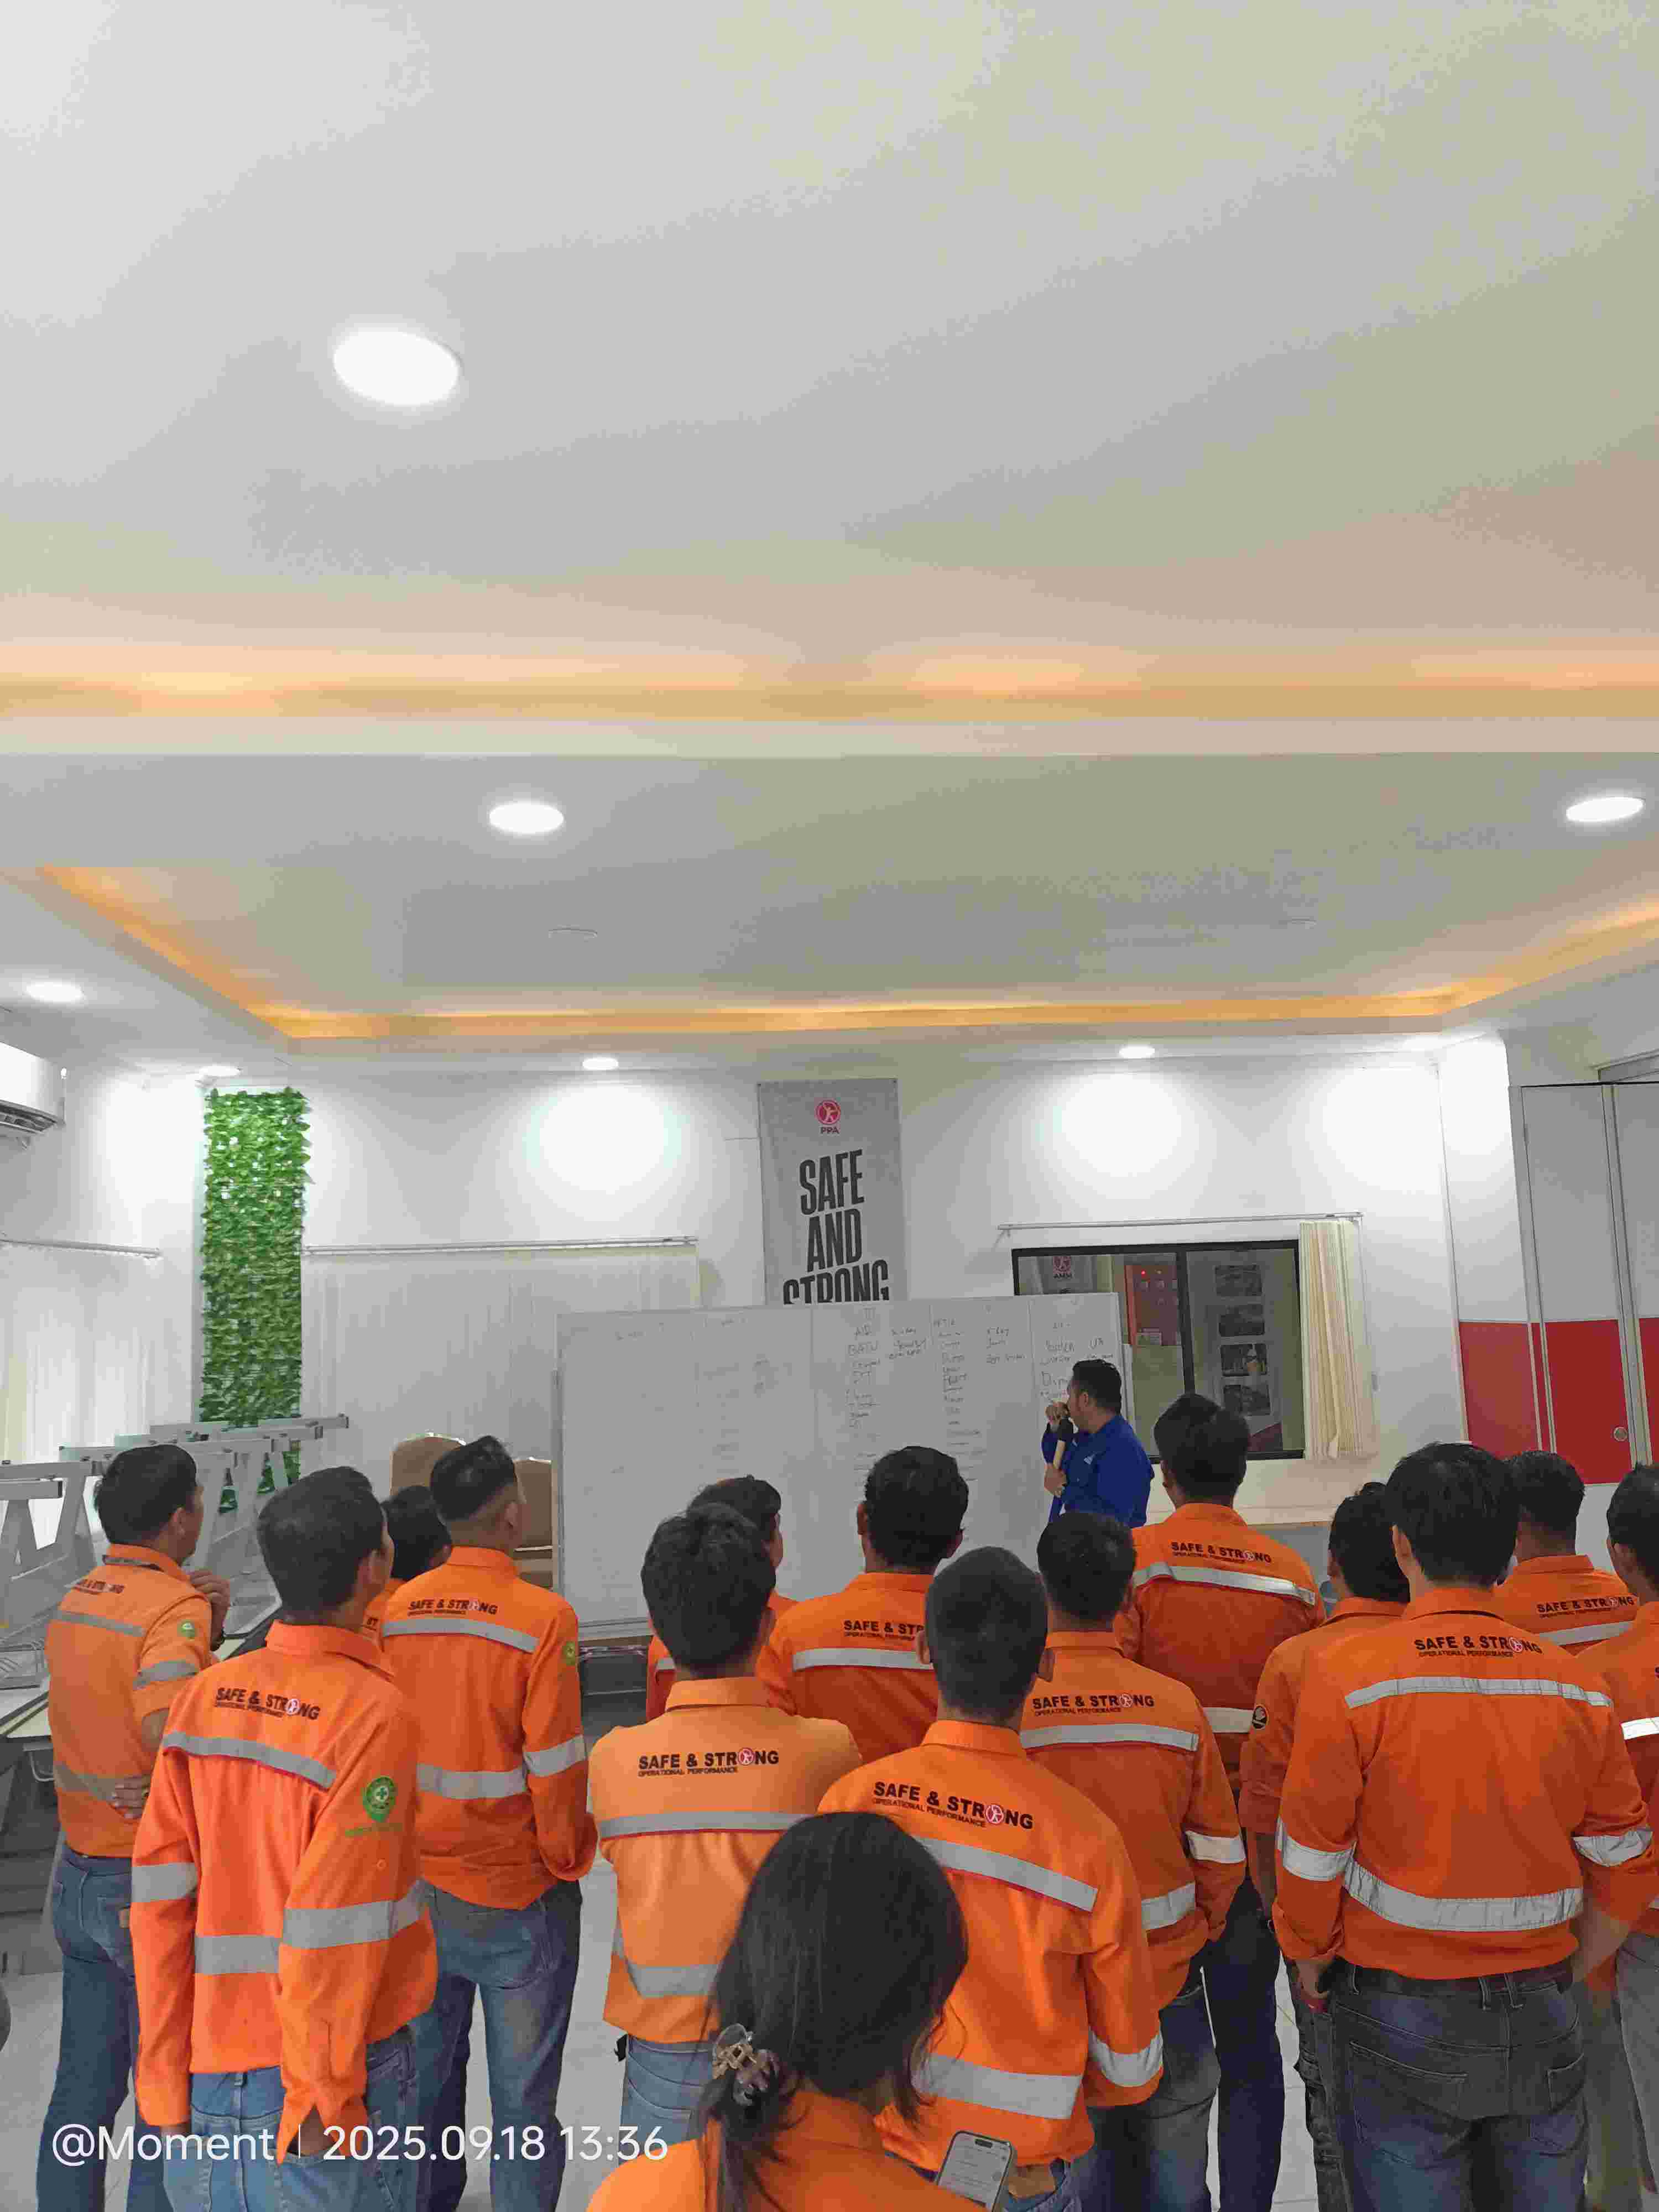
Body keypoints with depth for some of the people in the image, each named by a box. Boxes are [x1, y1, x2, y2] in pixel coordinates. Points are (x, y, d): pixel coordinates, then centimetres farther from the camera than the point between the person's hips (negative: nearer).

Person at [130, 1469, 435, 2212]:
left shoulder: (203, 1696, -3)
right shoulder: (373, 1713, -20)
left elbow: (160, 1892, -1)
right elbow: (335, 1930, -20)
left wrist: (165, 2072, 7)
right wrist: (323, 2101, -10)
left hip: (209, 2070, 5)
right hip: (319, 2072, -5)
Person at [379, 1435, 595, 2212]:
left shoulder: (396, 1612, -5)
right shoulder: (541, 1617, -20)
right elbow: (556, 1769, -18)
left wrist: (410, 1849, 13)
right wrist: (566, 1860, -1)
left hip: (415, 1893, 5)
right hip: (516, 1899, -4)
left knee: (415, 2083, 21)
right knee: (523, 2103, 12)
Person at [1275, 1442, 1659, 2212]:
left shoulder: (1349, 1675, -17)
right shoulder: (1578, 1688, -6)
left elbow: (1312, 1856, -10)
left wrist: (1311, 1965, 7)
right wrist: (1560, 1976, 16)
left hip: (1402, 2019, -3)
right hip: (1540, 2030, 4)